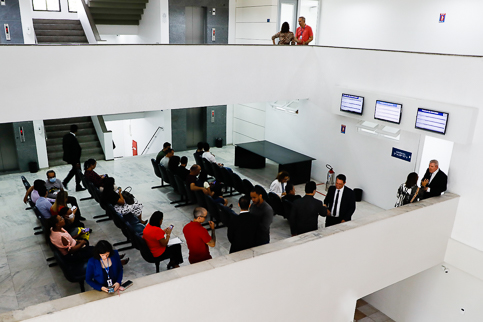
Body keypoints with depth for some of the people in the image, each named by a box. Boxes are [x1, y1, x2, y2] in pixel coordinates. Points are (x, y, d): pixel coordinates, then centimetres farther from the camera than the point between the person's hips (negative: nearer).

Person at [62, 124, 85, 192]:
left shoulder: (65, 136, 0)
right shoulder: (73, 139, -26)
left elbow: (64, 147, 9)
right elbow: (75, 151, -24)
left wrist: (67, 154, 20)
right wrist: (77, 162, -18)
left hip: (68, 156, 8)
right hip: (74, 158, -8)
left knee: (74, 169, 25)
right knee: (78, 171, 9)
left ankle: (65, 182, 23)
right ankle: (78, 187, 22)